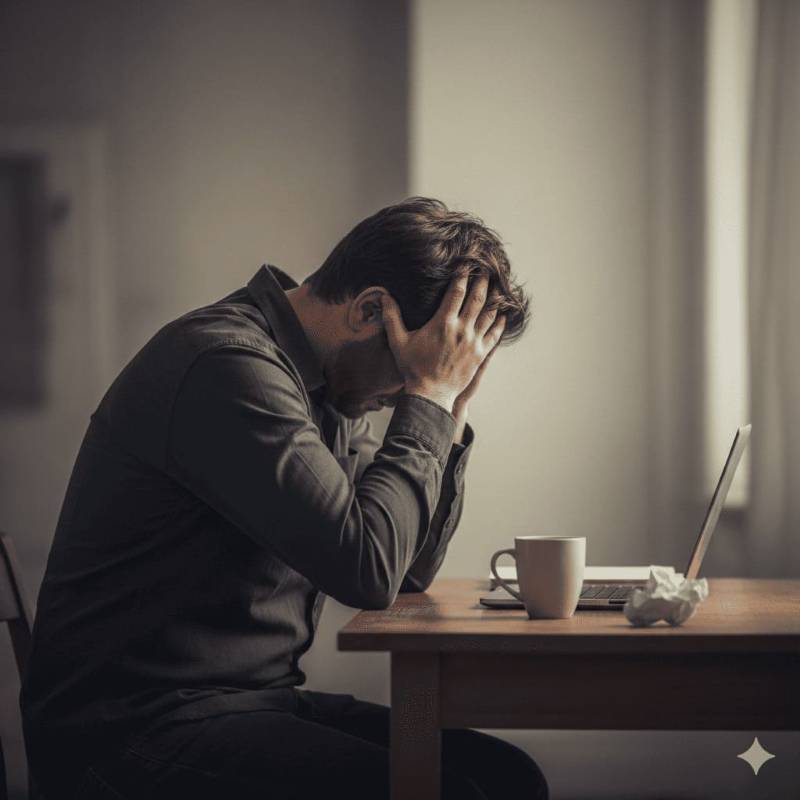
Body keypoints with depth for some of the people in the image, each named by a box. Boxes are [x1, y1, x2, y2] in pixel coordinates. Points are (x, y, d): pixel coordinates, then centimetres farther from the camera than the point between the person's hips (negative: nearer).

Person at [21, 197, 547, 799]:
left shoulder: (321, 383, 11)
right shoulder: (229, 366, -20)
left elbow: (410, 572, 14)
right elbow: (368, 569, -26)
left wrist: (448, 410, 4)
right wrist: (430, 401, -14)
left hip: (258, 700, 9)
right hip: (140, 727, -9)